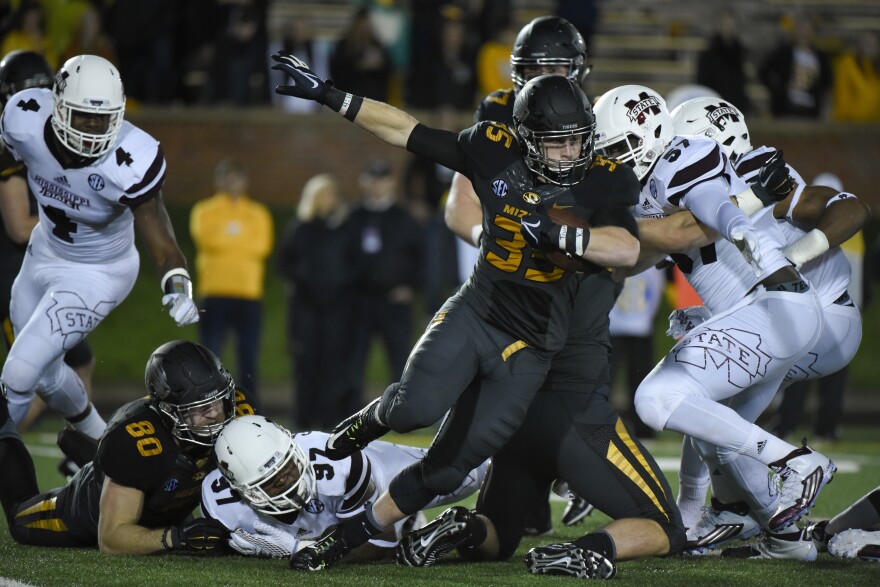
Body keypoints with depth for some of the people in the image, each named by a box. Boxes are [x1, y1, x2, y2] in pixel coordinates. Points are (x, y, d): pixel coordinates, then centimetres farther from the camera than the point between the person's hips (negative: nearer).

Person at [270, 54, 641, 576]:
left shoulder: (603, 185, -7)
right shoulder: (496, 153, -4)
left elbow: (627, 250, -23)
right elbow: (407, 131, 3)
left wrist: (556, 234, -33)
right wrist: (327, 96, 2)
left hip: (530, 348, 0)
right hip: (474, 312, 1)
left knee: (449, 465, -3)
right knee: (418, 406, -27)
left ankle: (356, 533, 15)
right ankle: (371, 421, 9)